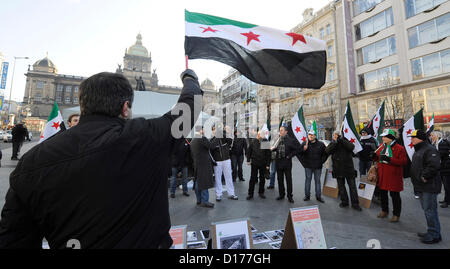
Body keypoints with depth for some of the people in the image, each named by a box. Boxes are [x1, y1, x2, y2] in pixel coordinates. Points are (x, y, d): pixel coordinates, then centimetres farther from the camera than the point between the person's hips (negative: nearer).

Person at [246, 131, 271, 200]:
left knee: (262, 178, 12)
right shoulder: (253, 141, -2)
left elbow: (269, 154, -3)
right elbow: (249, 151, 6)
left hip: (263, 164, 0)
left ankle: (261, 192, 28)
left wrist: (268, 164, -5)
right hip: (254, 163, 0)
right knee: (252, 179, 3)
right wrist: (248, 160, 0)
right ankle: (250, 194, 12)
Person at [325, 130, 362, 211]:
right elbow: (327, 151, -15)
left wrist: (342, 140, -24)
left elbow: (352, 147, -18)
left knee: (352, 186, 4)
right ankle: (344, 202, 27)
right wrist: (335, 142, -22)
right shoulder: (332, 143, 4)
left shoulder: (345, 142, 3)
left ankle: (355, 204, 16)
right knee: (341, 187, 12)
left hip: (348, 168, -1)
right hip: (338, 169, 1)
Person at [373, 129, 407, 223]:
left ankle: (396, 214, 20)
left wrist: (389, 159, -26)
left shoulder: (399, 148, -11)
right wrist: (374, 156, -2)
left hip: (393, 176, -6)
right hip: (382, 175, 6)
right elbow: (378, 158, 19)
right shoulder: (381, 146, 8)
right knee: (382, 193, 16)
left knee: (394, 195, 5)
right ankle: (384, 211, 32)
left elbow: (404, 161, -17)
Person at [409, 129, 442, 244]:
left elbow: (434, 166, -25)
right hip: (421, 187, 10)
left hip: (429, 186, -10)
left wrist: (424, 176, -19)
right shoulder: (418, 150, 16)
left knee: (430, 210, -3)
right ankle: (432, 232, 29)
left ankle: (435, 235, 9)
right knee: (427, 209, 17)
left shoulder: (430, 150, -15)